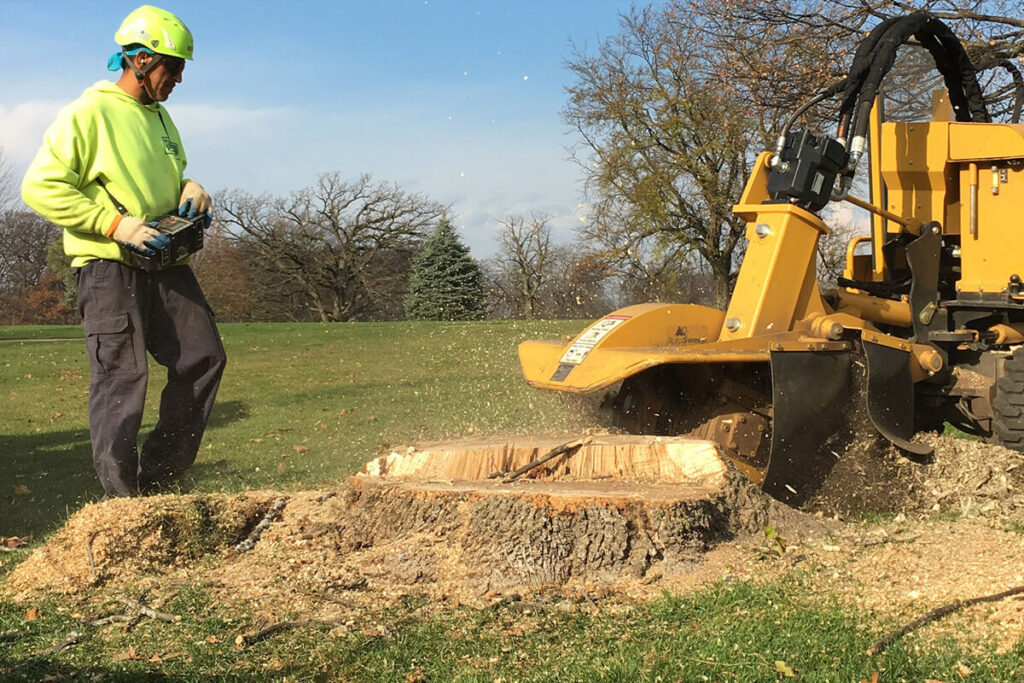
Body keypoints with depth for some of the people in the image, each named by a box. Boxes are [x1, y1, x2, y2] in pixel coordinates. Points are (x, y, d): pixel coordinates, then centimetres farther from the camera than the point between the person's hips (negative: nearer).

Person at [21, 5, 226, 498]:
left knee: (204, 358, 2)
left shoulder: (160, 118, 16)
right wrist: (118, 225, -19)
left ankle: (157, 477, 10)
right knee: (121, 376, -9)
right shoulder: (88, 114, -8)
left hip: (164, 263, 8)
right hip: (108, 267, -8)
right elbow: (41, 188, -14)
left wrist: (191, 190, 7)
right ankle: (121, 499, -2)